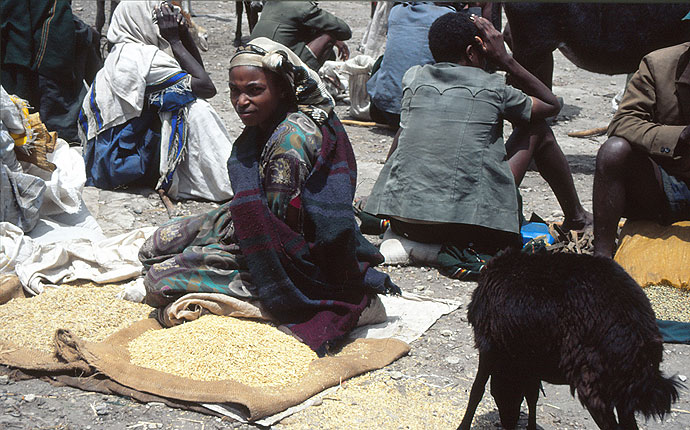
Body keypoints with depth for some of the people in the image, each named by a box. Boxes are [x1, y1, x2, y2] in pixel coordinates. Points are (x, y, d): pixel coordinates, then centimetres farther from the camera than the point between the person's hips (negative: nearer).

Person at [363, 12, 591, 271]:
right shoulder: (492, 87, 3)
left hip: (403, 225, 4)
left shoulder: (413, 78, 12)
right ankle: (575, 218, 36)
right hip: (469, 227, -3)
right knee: (537, 129, 19)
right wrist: (505, 60, 21)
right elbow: (552, 104, 23)